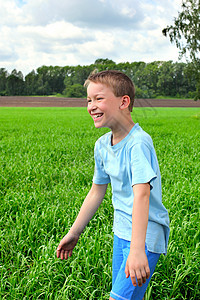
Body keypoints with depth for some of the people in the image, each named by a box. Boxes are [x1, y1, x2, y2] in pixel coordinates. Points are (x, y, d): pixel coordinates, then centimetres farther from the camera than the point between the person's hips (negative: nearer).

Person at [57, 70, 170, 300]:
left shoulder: (138, 143, -22)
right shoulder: (102, 145, 2)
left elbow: (141, 194, -34)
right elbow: (97, 191, 12)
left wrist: (137, 249, -43)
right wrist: (74, 233, 17)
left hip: (146, 235, -8)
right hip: (122, 231, 8)